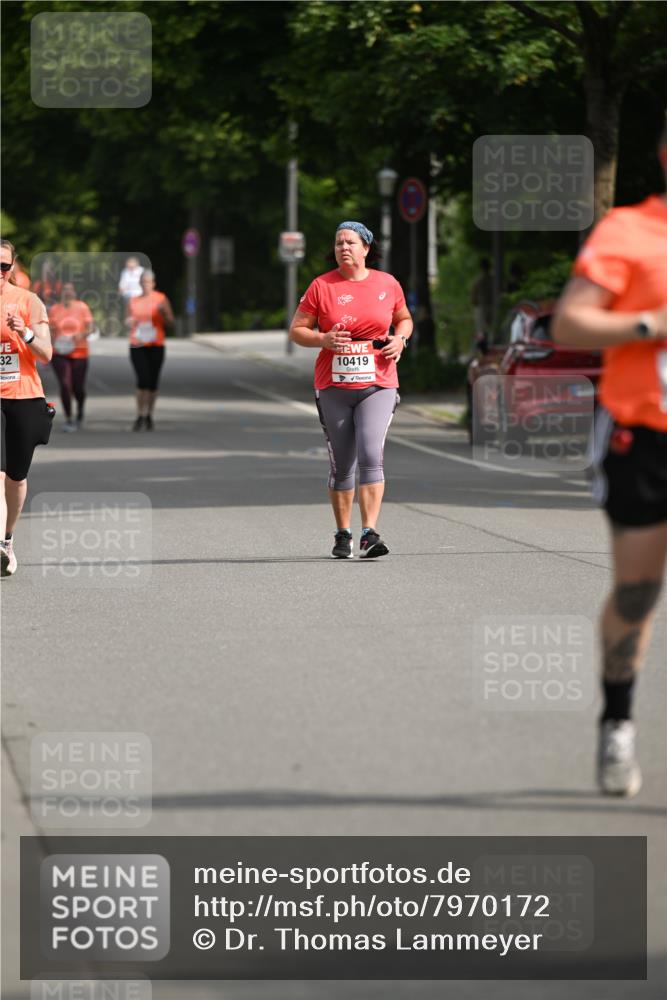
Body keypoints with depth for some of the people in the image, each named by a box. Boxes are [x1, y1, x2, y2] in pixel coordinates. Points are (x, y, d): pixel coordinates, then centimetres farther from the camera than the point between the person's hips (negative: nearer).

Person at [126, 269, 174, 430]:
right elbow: (128, 321, 21)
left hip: (156, 345, 0)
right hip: (137, 345, 0)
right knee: (143, 380, -14)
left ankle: (149, 415, 19)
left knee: (153, 382, 4)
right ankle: (140, 416, -9)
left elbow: (170, 321, 4)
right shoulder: (133, 301, 10)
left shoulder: (161, 299, 4)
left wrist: (163, 312, -16)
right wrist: (130, 321, -3)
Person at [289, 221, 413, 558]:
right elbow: (296, 330, 4)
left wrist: (399, 339, 0)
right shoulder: (321, 286, 1)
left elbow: (404, 319, 22)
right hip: (333, 387, 1)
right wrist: (323, 339, -15)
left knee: (371, 454, -17)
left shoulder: (387, 284, 5)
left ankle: (369, 534, -20)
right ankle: (342, 535, 22)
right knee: (341, 465, 7)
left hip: (377, 385, 0)